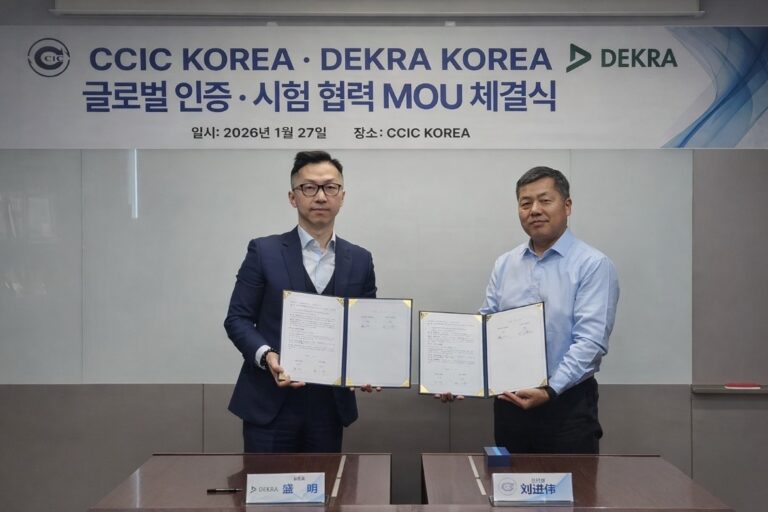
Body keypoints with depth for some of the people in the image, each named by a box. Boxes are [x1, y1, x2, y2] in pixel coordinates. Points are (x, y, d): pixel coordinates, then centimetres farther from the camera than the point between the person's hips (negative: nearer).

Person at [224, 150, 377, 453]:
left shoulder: (360, 260, 7)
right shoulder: (264, 252, -1)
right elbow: (237, 318, -2)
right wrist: (267, 356, -19)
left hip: (330, 404, 3)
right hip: (270, 403, -2)